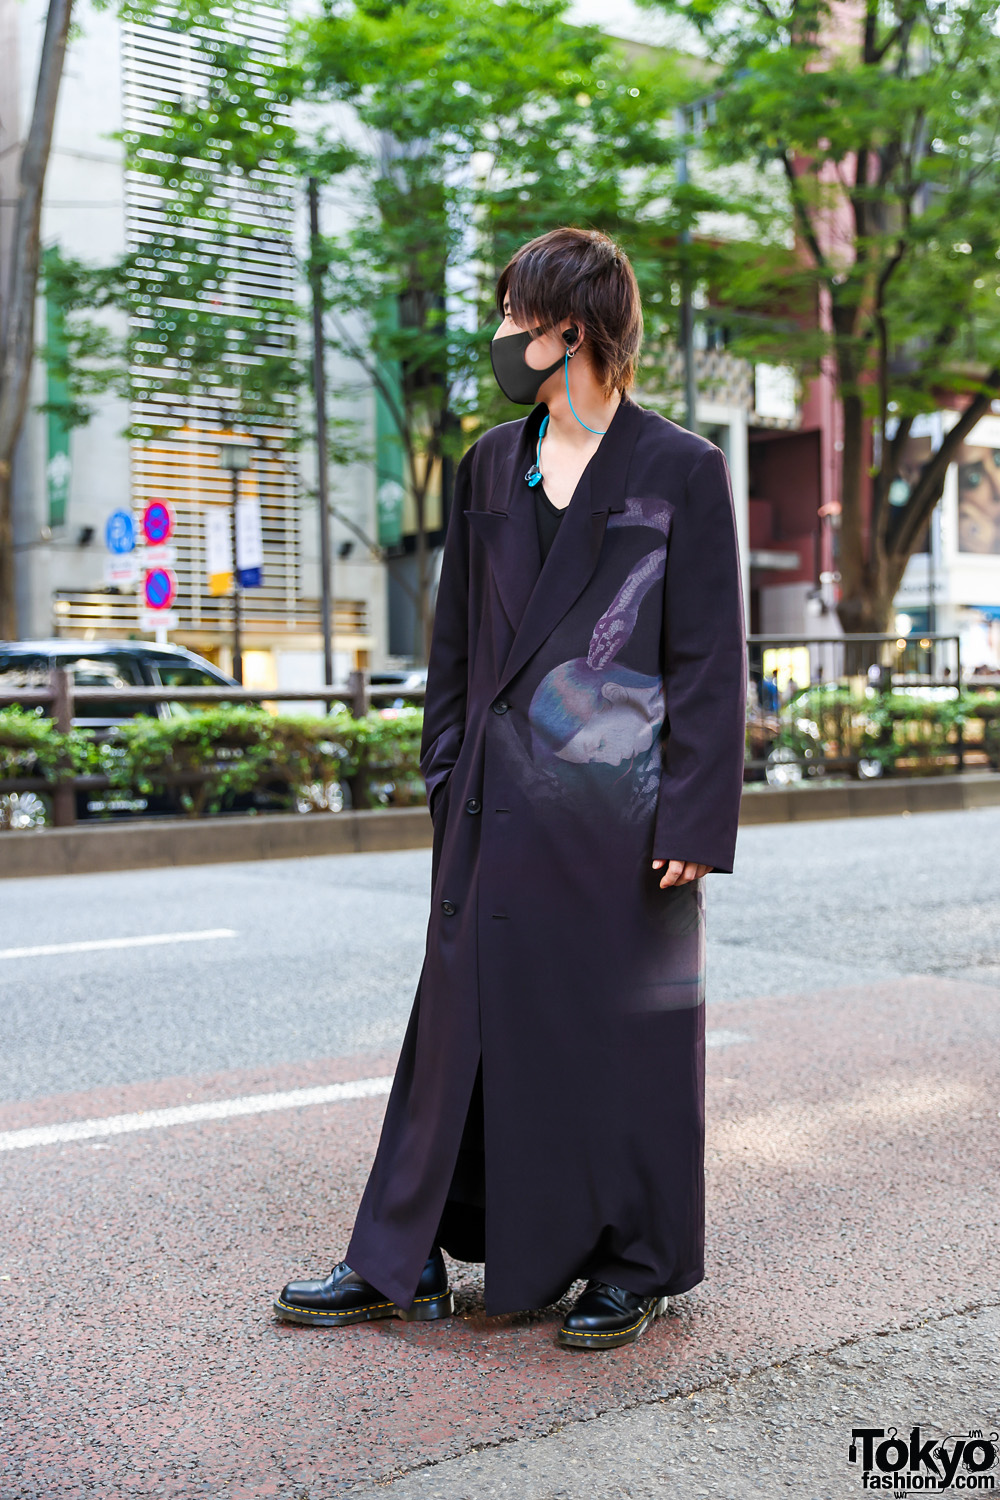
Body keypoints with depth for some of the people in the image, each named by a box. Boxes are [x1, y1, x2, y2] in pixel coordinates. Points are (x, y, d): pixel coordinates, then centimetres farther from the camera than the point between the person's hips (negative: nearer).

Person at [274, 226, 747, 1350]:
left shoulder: (682, 472, -3)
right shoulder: (490, 466, 12)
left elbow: (710, 660, -6)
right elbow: (457, 638, 15)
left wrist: (694, 818, -11)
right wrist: (447, 776, 10)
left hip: (619, 802, -4)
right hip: (500, 805, 5)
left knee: (622, 1028, 6)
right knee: (467, 1018, 9)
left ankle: (635, 1264, 25)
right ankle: (401, 1265, 21)